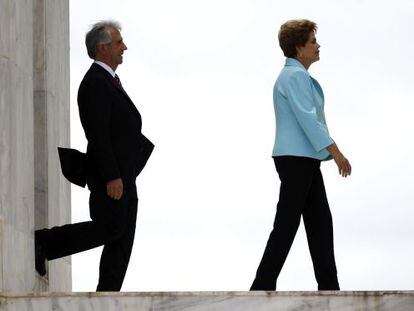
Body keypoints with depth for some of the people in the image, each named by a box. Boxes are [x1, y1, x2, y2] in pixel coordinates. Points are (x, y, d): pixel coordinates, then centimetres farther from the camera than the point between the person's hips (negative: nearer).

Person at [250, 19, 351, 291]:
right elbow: (307, 118, -21)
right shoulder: (295, 76, -12)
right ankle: (262, 287, -6)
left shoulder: (295, 75, 19)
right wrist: (336, 152, -23)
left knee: (320, 223, 7)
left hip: (304, 161, 10)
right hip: (296, 158, -10)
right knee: (287, 225, -8)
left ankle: (329, 287, 7)